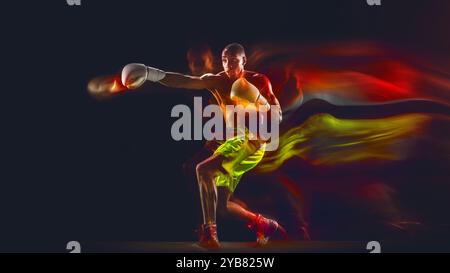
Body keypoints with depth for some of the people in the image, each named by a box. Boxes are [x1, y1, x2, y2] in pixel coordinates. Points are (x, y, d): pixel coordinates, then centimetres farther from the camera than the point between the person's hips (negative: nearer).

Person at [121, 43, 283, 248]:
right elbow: (185, 81, -12)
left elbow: (278, 116, -4)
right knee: (221, 205, 4)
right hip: (234, 141, 6)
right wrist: (152, 74, -27)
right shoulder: (217, 81, 3)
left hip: (253, 142, -6)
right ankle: (265, 225, 23)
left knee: (204, 169, -27)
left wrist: (262, 102, -25)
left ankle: (209, 232, -25)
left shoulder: (259, 81, -4)